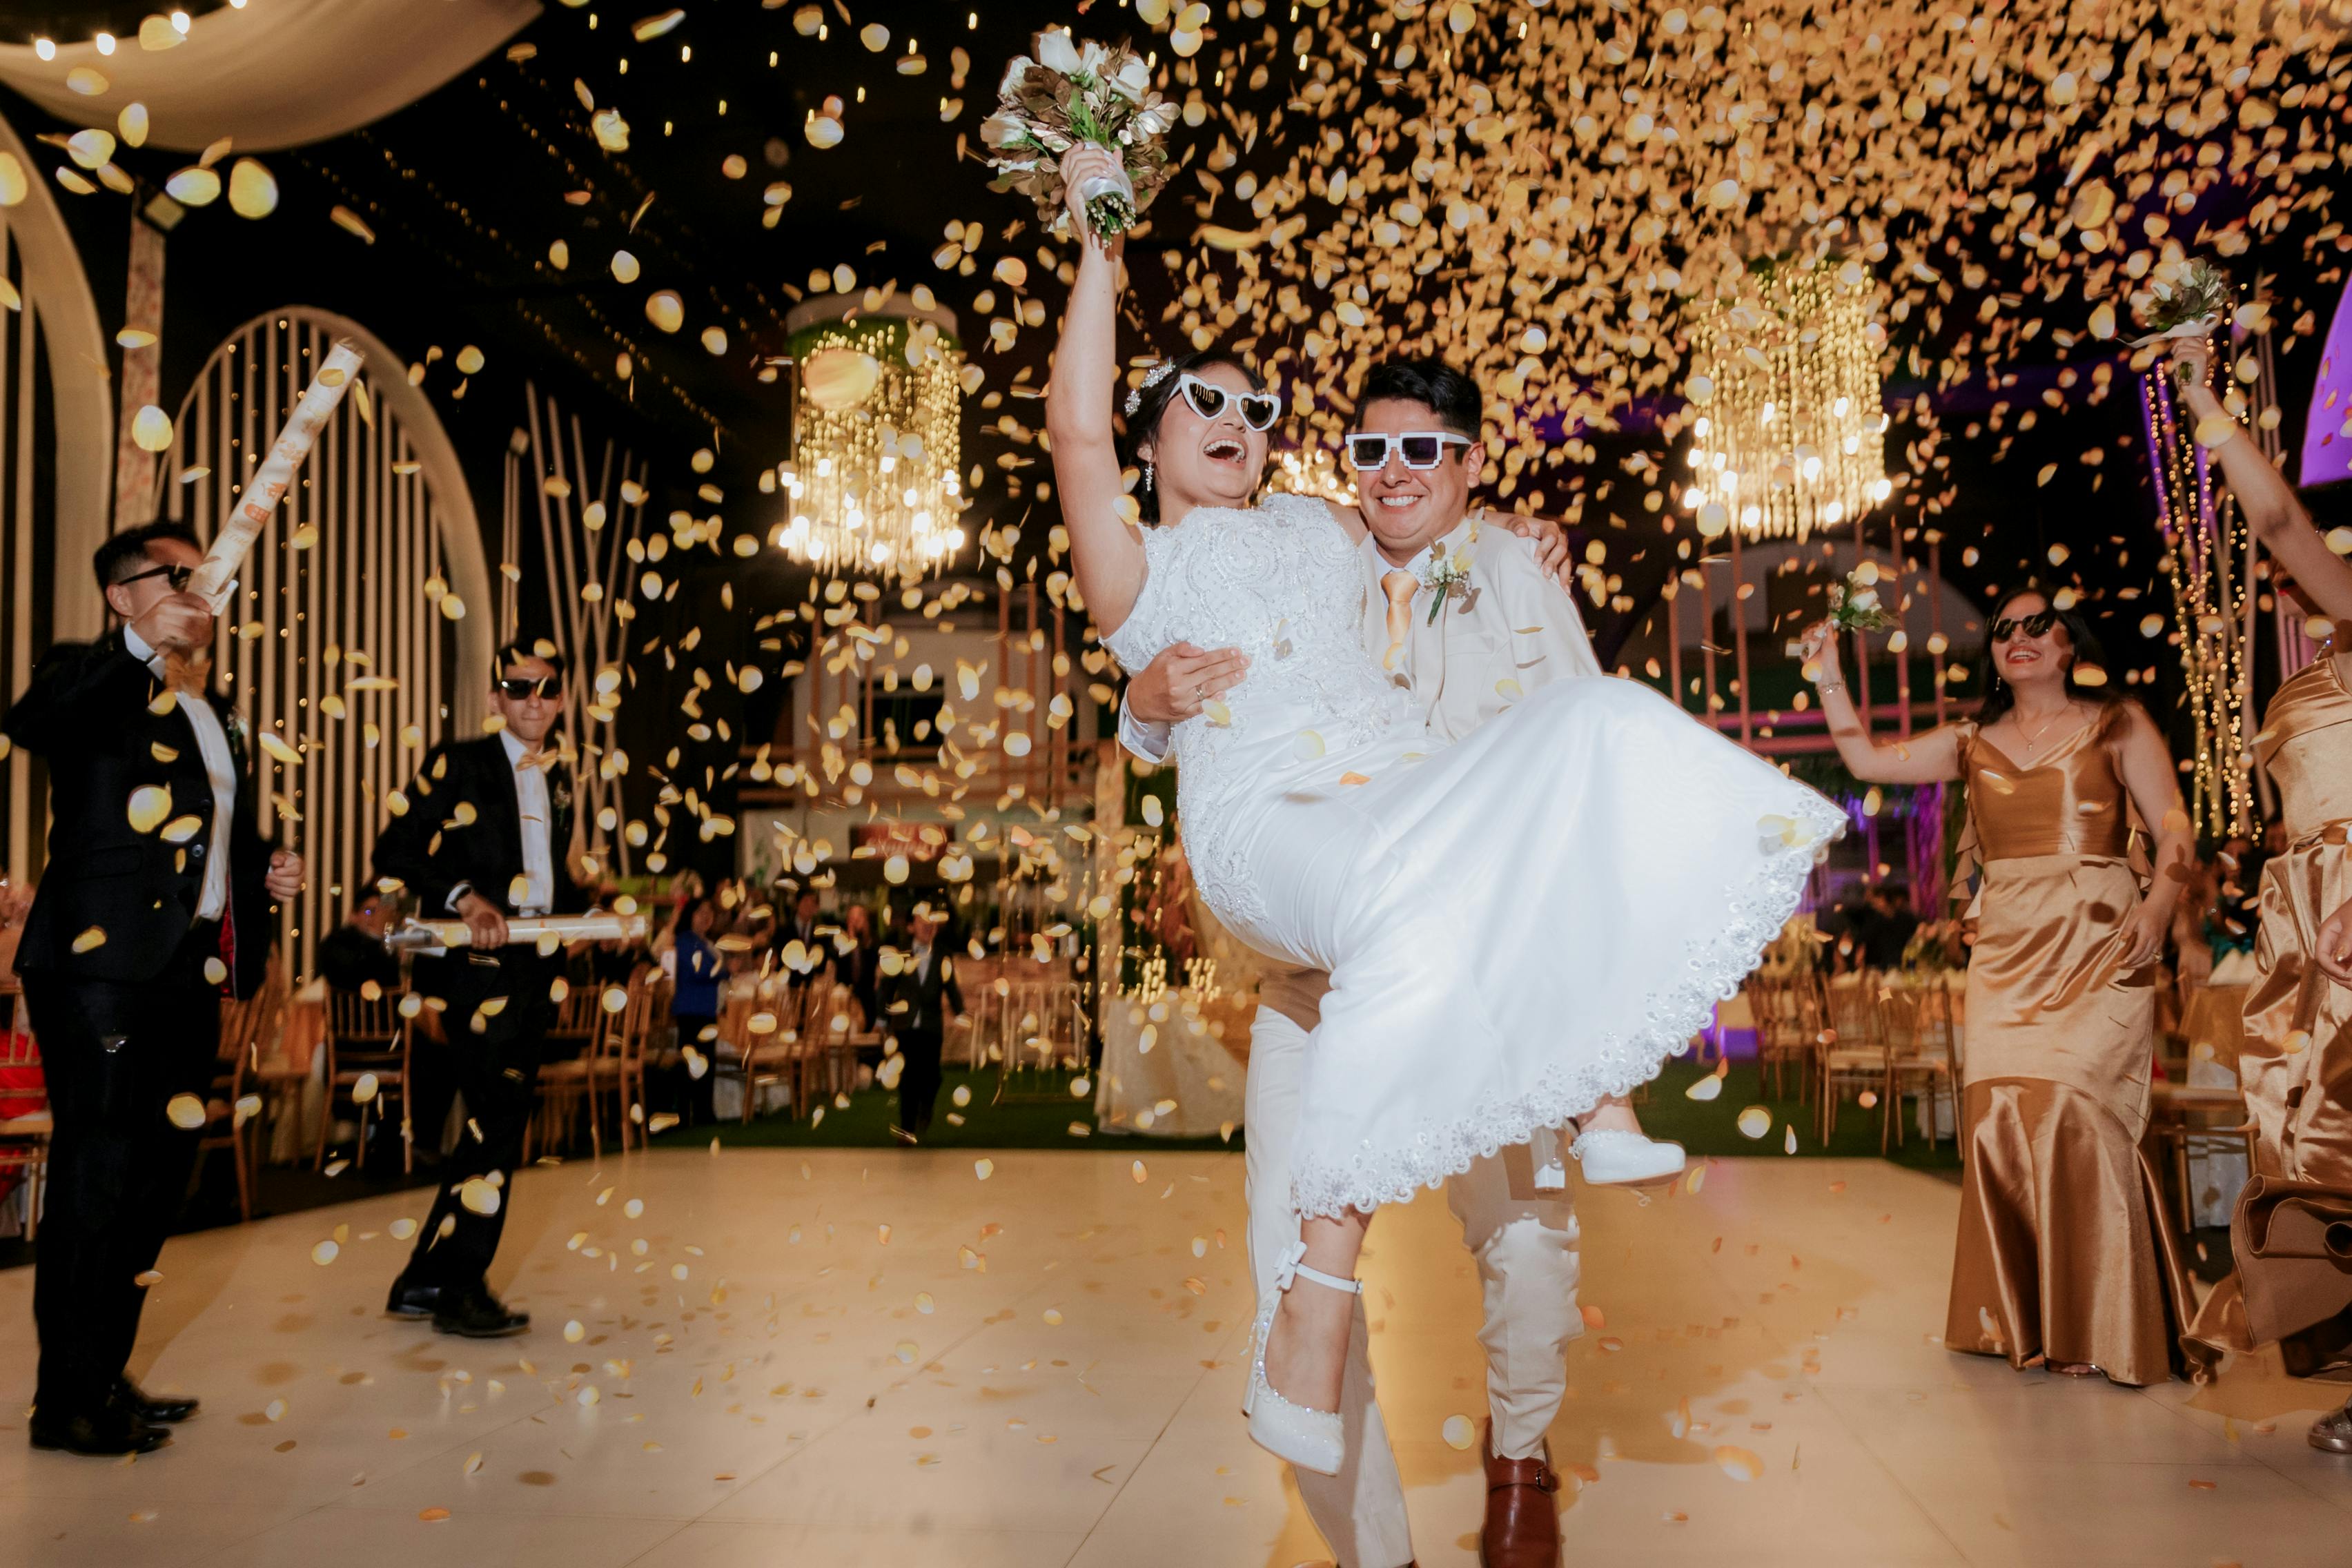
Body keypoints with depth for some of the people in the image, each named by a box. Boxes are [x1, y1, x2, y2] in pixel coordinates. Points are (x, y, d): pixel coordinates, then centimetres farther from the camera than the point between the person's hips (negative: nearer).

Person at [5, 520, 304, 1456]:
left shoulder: (216, 712, 21)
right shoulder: (89, 682, -3)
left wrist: (263, 872, 10)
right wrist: (144, 646, -35)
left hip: (191, 974, 8)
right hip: (102, 968, -8)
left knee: (155, 1178, 12)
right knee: (97, 1178, -3)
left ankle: (104, 1379, 24)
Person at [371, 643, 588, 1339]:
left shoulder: (560, 776, 16)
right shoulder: (456, 764, -3)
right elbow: (396, 851, -9)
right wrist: (463, 897, -21)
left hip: (536, 967, 7)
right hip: (477, 965, -7)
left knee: (497, 1122, 10)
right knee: (499, 1115, -10)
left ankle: (425, 1280, 21)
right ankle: (461, 1288, 2)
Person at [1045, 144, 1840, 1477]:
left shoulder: (1325, 525, 31)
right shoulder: (1139, 565, 14)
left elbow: (1442, 572, 46)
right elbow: (1079, 427, -2)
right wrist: (1101, 252, 3)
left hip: (1401, 789, 6)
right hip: (1267, 819, -5)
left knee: (1598, 730, -22)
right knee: (1416, 917, -39)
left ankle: (1600, 1087, -26)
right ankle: (1314, 1297, -34)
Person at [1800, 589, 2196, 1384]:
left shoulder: (2117, 724, 7)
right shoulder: (1973, 742, 17)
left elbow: (2173, 825, 0)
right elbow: (1869, 760, 15)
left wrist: (2159, 901, -16)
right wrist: (1829, 677, 10)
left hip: (2099, 947, -4)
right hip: (2007, 954, 4)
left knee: (2070, 1109, -15)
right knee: (1998, 1115, -4)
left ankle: (2101, 1326, -3)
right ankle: (2025, 1320, 8)